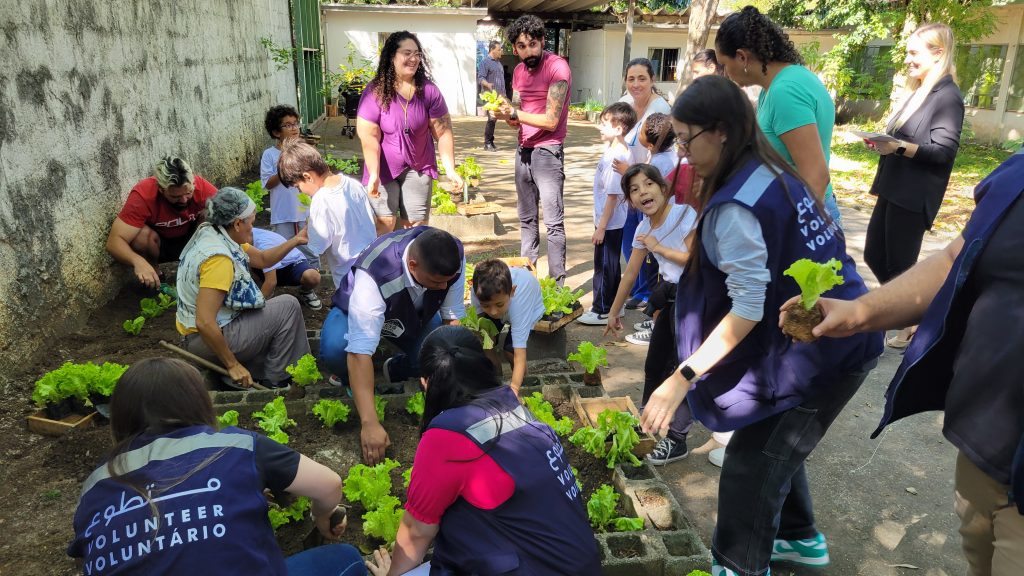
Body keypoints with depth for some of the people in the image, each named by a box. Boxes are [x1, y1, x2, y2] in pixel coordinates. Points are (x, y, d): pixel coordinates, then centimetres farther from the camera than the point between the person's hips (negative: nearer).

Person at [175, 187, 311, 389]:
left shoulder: (214, 235, 2)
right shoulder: (218, 258, -27)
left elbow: (263, 259, 14)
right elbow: (204, 323, -31)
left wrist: (295, 240, 2)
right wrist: (233, 365, -22)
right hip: (206, 341, -10)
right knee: (288, 306, -5)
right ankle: (275, 381, 4)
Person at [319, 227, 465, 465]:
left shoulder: (453, 256, -30)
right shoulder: (373, 277, -44)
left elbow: (453, 315, -19)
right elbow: (360, 352, -46)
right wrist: (370, 424, -49)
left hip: (416, 313, 4)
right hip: (359, 313, -4)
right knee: (335, 349, -36)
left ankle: (395, 371, 9)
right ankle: (352, 385, -1)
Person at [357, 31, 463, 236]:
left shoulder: (429, 90, -6)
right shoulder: (376, 91, -11)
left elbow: (443, 132, -3)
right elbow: (369, 137, -13)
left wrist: (450, 169, -7)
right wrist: (373, 175, -20)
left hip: (418, 168, 2)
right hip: (384, 168, -2)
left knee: (416, 226, 3)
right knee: (385, 223, -4)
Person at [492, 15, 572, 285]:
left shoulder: (557, 67, -13)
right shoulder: (519, 71, 10)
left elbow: (551, 121, -17)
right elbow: (516, 119, 9)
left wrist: (515, 113, -18)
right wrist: (506, 114, -12)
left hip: (547, 151, -7)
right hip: (523, 150, 8)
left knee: (553, 223, -6)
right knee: (527, 219, 14)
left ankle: (558, 285, -2)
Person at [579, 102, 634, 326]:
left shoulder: (615, 157, -23)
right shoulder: (622, 150, 7)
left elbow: (613, 195, -24)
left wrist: (601, 227, -20)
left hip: (609, 223, -10)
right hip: (614, 221, 10)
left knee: (604, 266, 1)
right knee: (611, 264, 18)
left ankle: (602, 311, 12)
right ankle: (614, 305, 30)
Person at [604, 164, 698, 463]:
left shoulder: (685, 214, -17)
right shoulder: (644, 229, 4)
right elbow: (630, 273, 13)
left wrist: (659, 247, -18)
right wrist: (613, 312, 20)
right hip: (671, 297, 8)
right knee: (654, 363, 17)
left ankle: (676, 440, 7)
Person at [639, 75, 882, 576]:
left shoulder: (735, 207, -23)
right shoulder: (772, 172, 5)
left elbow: (747, 309, -26)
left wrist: (682, 377, -24)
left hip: (820, 350, -10)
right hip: (839, 334, 10)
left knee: (750, 465, 2)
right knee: (774, 445, 25)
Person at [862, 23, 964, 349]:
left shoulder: (947, 96, -12)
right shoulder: (917, 92, 15)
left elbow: (944, 151, -18)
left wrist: (900, 147, -27)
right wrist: (882, 142, 3)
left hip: (914, 197, -9)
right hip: (893, 190, 9)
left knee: (899, 265, 1)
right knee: (874, 256, 14)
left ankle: (914, 325, 19)